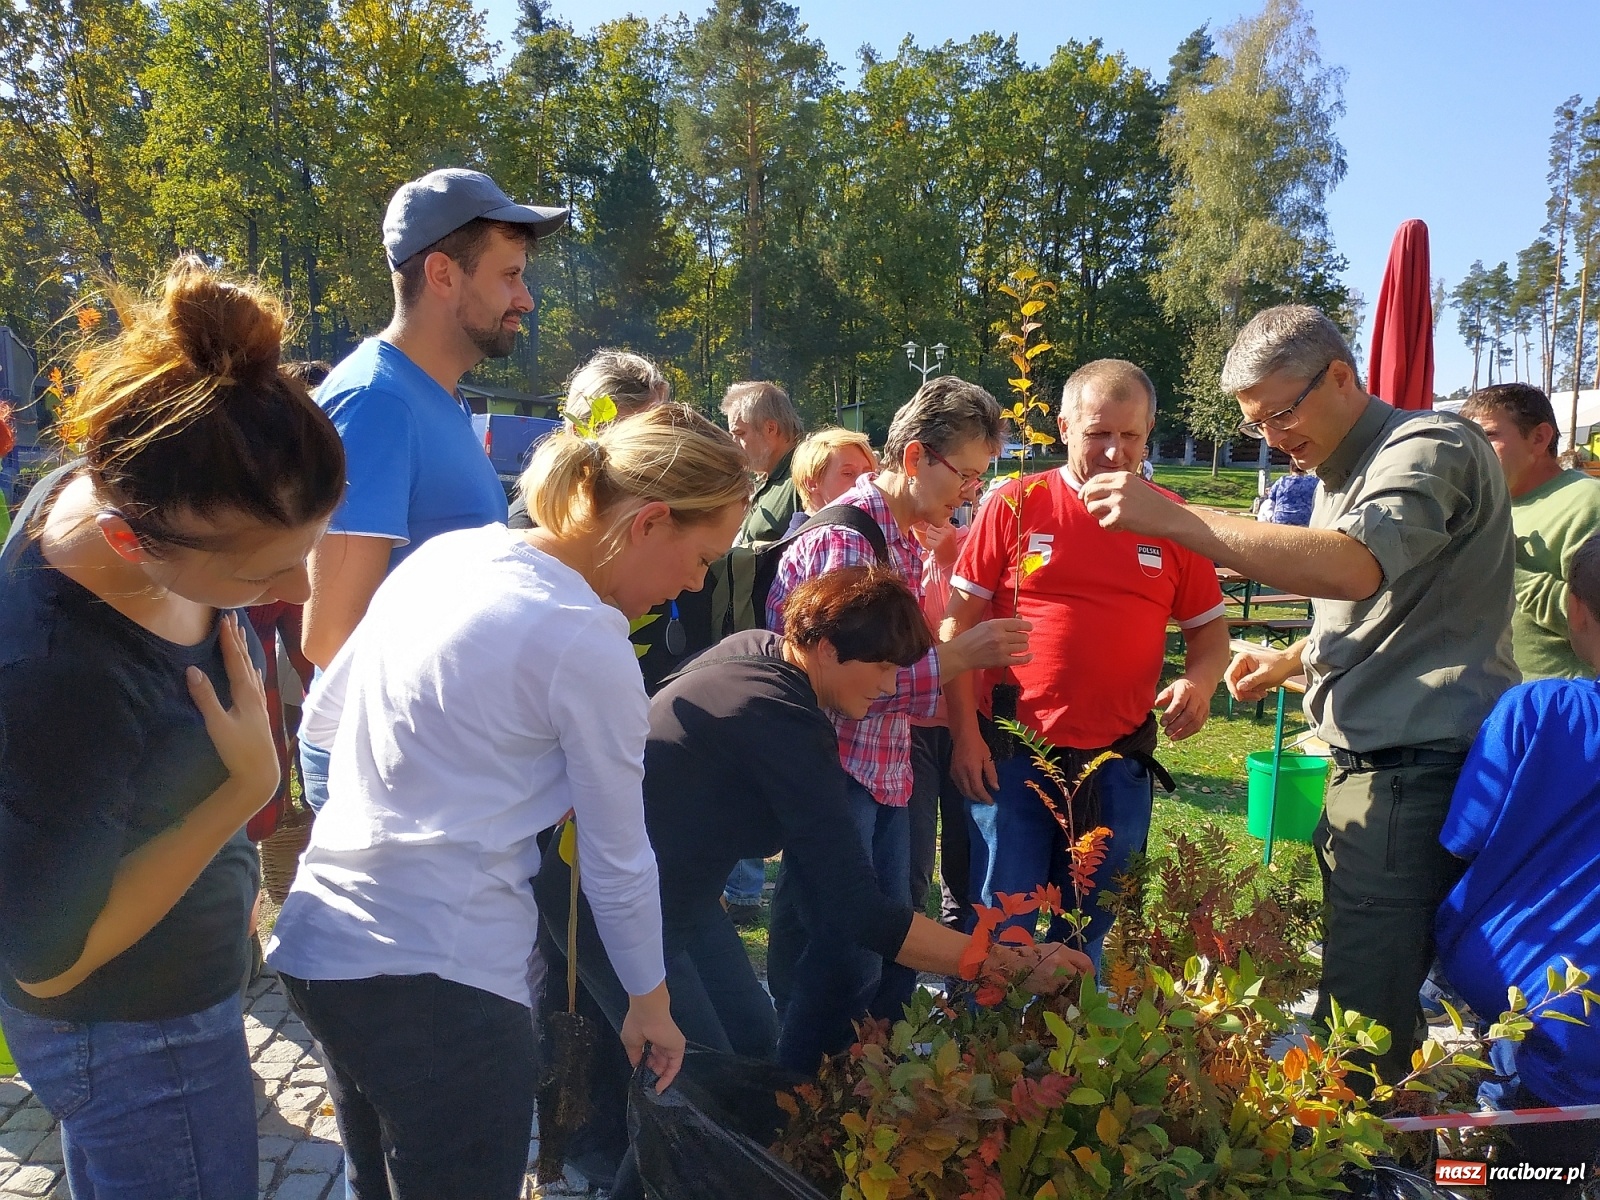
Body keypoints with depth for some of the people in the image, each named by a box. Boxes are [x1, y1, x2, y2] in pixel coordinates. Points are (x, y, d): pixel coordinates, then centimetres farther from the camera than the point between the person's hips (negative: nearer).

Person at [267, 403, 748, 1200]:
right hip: (436, 976, -8)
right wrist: (650, 999, 9)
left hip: (319, 941, 8)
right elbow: (616, 859, -6)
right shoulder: (590, 648, -16)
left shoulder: (444, 554, 4)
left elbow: (322, 718, 16)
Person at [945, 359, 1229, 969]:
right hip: (1011, 757, -2)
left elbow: (1210, 628, 12)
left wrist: (1199, 680, -10)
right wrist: (965, 732, -7)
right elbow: (958, 622, -2)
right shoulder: (1015, 506, -3)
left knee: (1086, 936, 17)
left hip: (1120, 764, 2)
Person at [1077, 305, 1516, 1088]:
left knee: (1359, 1014, -10)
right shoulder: (1341, 475, 20)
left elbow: (1355, 567, -32)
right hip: (1369, 764, 10)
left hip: (1419, 769, -10)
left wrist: (1170, 518, -33)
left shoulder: (1431, 448, -11)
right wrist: (1291, 662, 16)